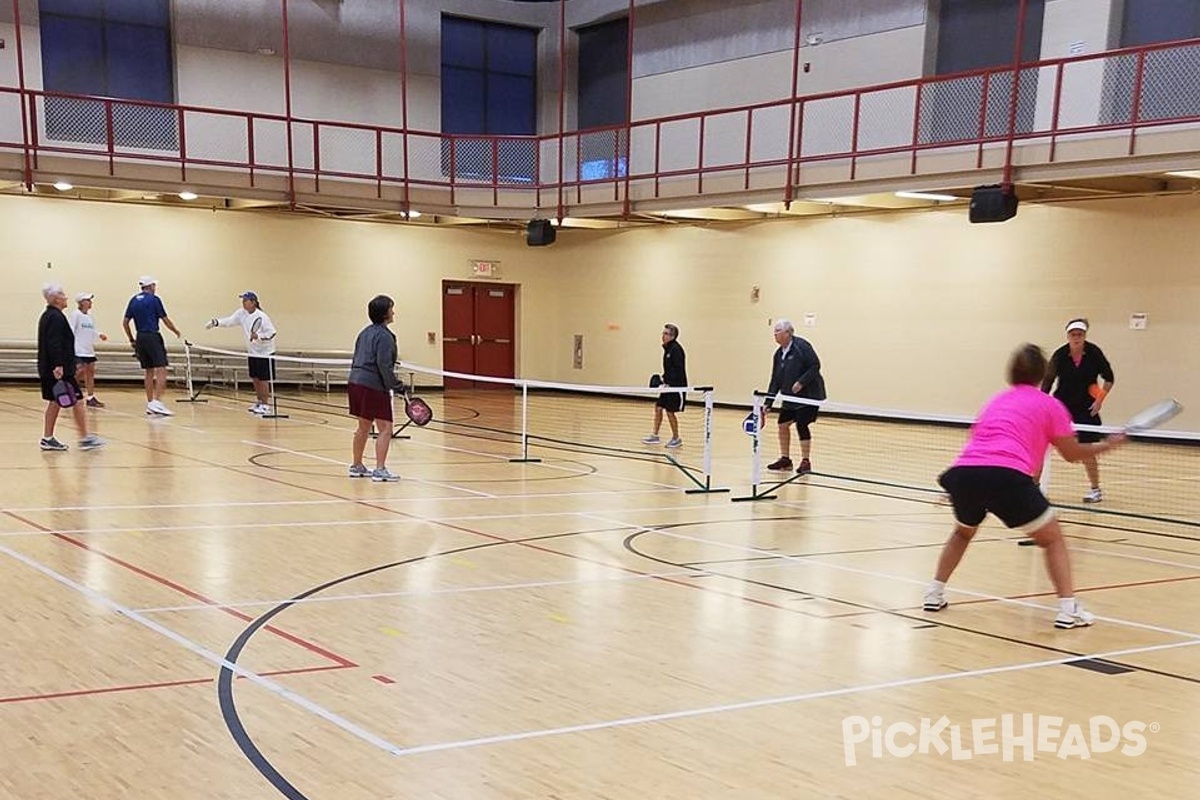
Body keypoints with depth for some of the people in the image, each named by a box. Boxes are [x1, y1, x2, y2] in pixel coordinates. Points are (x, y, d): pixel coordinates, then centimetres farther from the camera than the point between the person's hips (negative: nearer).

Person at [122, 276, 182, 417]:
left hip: (140, 338, 7)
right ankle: (156, 402, -21)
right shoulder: (154, 299, -5)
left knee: (149, 372, 13)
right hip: (153, 337, -7)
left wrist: (131, 339, 19)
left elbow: (125, 322, 11)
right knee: (161, 370, -10)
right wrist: (176, 331, 12)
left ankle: (150, 404, 12)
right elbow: (165, 320, -4)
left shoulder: (134, 300, 12)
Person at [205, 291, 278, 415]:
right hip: (253, 352, 7)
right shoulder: (241, 313, -1)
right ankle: (259, 402, 26)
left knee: (263, 379, -3)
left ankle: (266, 405, 6)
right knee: (255, 379, 13)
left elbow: (272, 333, -19)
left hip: (265, 353, -7)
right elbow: (229, 321, -5)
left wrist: (259, 336, -31)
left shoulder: (261, 317, -20)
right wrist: (215, 322, -19)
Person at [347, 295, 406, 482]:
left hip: (355, 382, 9)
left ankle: (356, 466, 29)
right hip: (374, 386, -9)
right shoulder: (384, 336, -13)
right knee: (385, 428, -4)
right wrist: (396, 385, -13)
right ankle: (380, 470, -8)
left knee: (364, 427, 20)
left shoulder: (366, 332, 15)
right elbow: (384, 366, -20)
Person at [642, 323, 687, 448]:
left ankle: (676, 439, 12)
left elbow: (678, 369, -22)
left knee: (670, 411, -2)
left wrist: (669, 383, -23)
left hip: (676, 386, -9)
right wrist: (664, 380, 8)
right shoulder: (668, 349, 11)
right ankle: (655, 436, 17)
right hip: (668, 385, 9)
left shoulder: (676, 349, -17)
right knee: (658, 407, 9)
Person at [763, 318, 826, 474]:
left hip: (808, 395, -8)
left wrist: (801, 382, -27)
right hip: (790, 397, 8)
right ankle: (785, 459, 19)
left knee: (802, 425, -8)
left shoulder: (801, 346, -15)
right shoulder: (779, 354, 7)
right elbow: (775, 380, 8)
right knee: (783, 424, 6)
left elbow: (815, 366, -19)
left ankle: (805, 462, 4)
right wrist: (768, 403, 4)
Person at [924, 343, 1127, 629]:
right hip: (1007, 476, -5)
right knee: (1052, 539, 15)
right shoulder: (1049, 405, 15)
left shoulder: (995, 401, 29)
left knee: (963, 531, 34)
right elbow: (1072, 453, 18)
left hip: (963, 471, 5)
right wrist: (1106, 445, 34)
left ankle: (934, 593, 30)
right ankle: (1068, 609, 4)